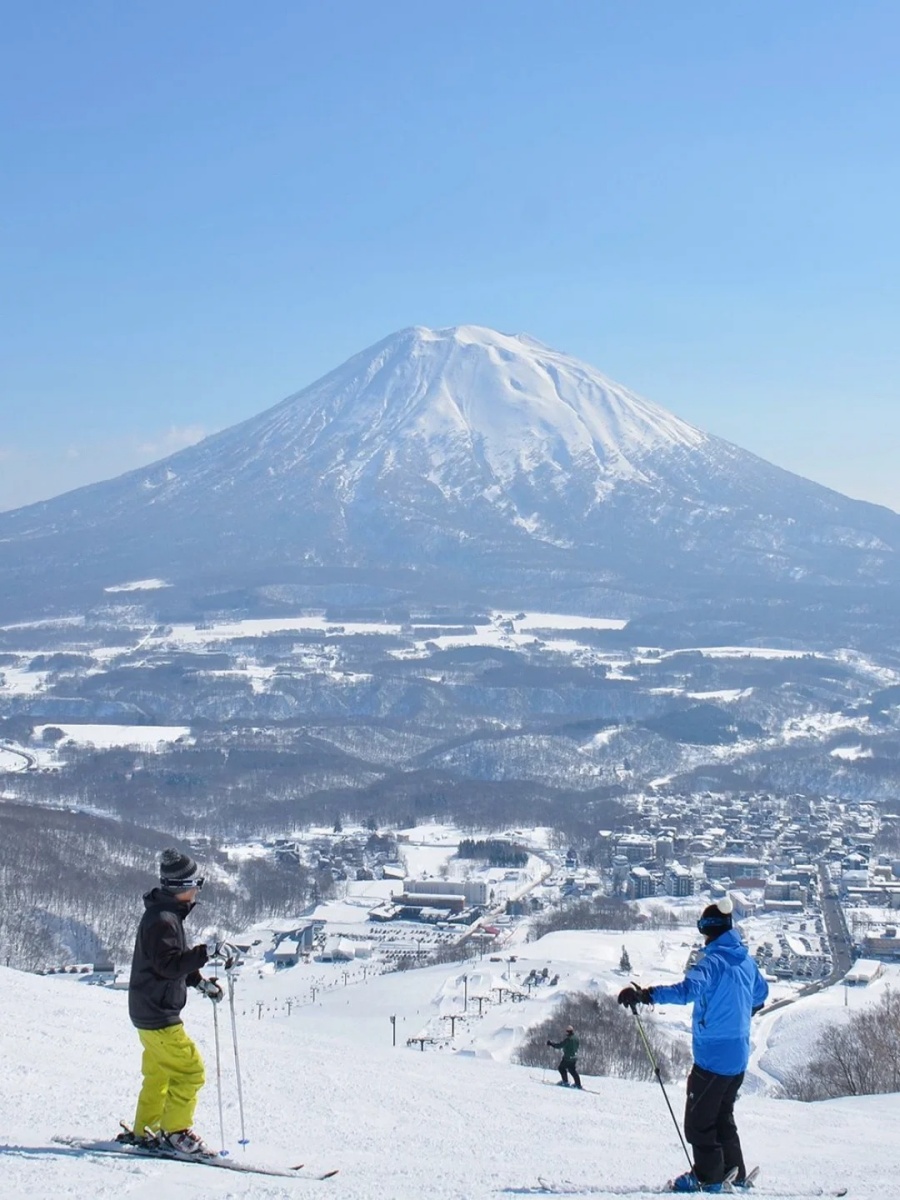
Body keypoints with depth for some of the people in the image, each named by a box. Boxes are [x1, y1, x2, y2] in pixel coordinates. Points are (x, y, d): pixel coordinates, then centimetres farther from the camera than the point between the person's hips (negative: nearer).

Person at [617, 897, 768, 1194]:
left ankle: (708, 1177, 3)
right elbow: (760, 992, 27)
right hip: (739, 1056, 9)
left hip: (713, 1056, -9)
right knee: (723, 1116, 22)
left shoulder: (713, 961, -18)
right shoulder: (746, 961, 8)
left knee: (698, 1119, 1)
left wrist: (645, 995, -43)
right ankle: (734, 1173, 24)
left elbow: (689, 989, -36)